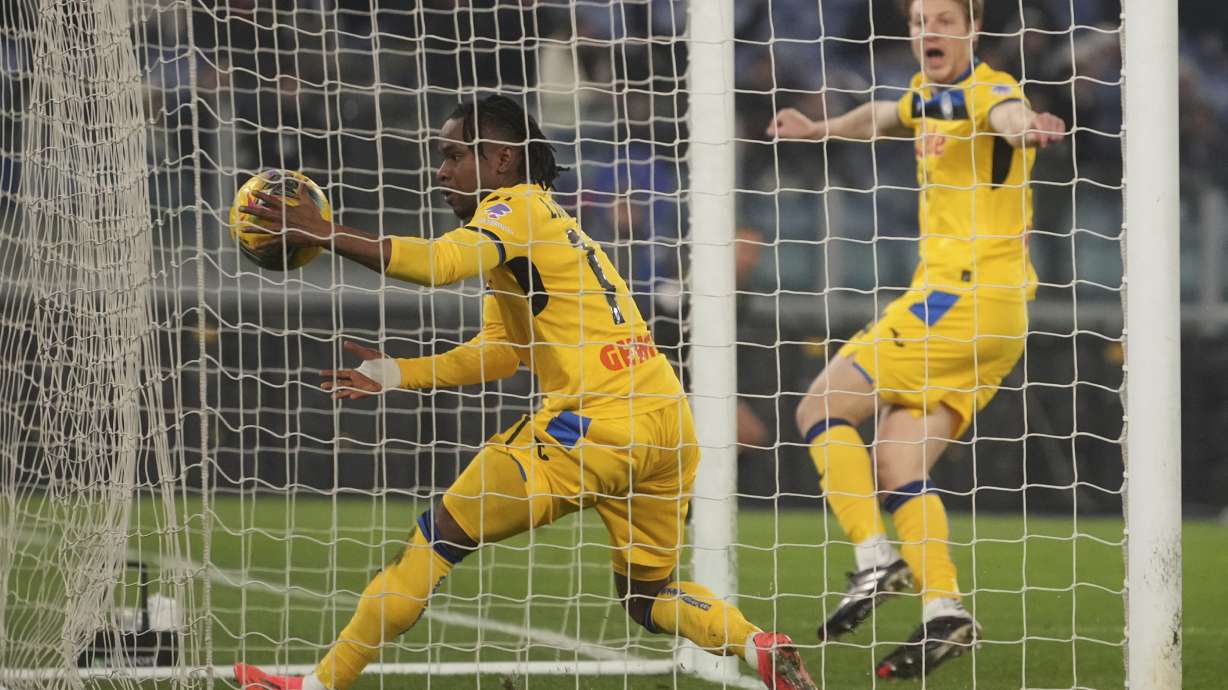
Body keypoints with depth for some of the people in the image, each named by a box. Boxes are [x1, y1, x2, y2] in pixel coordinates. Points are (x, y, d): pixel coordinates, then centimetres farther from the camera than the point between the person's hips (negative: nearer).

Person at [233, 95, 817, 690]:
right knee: (647, 595, 21)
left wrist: (327, 235, -20)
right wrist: (392, 374, 19)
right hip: (669, 424, 9)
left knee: (441, 534, -1)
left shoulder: (517, 206, -1)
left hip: (599, 419, -9)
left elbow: (439, 262, -21)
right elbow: (496, 353, 25)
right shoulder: (539, 219, 26)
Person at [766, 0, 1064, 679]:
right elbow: (886, 115, 41)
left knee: (822, 408, -6)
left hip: (964, 293, -9)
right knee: (895, 467, 2)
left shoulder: (986, 91, -12)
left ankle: (876, 560, -11)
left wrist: (1024, 128, -60)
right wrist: (816, 128, 51)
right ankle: (943, 612, -5)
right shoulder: (927, 94, 15)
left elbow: (1010, 113, -39)